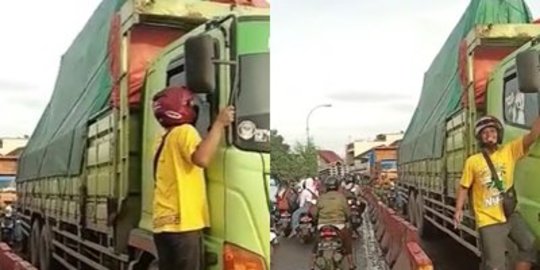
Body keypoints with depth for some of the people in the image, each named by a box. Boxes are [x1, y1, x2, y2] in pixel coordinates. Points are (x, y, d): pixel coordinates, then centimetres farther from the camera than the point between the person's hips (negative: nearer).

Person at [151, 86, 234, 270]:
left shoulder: (166, 140, 25)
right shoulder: (184, 131, -4)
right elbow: (202, 158, -22)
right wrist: (219, 124, -14)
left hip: (166, 223, 9)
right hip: (182, 223, -9)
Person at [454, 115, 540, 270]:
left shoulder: (509, 151, 2)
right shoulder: (472, 161, -1)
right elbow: (464, 187, 5)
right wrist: (459, 209, -5)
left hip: (510, 215, 3)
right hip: (488, 220, -3)